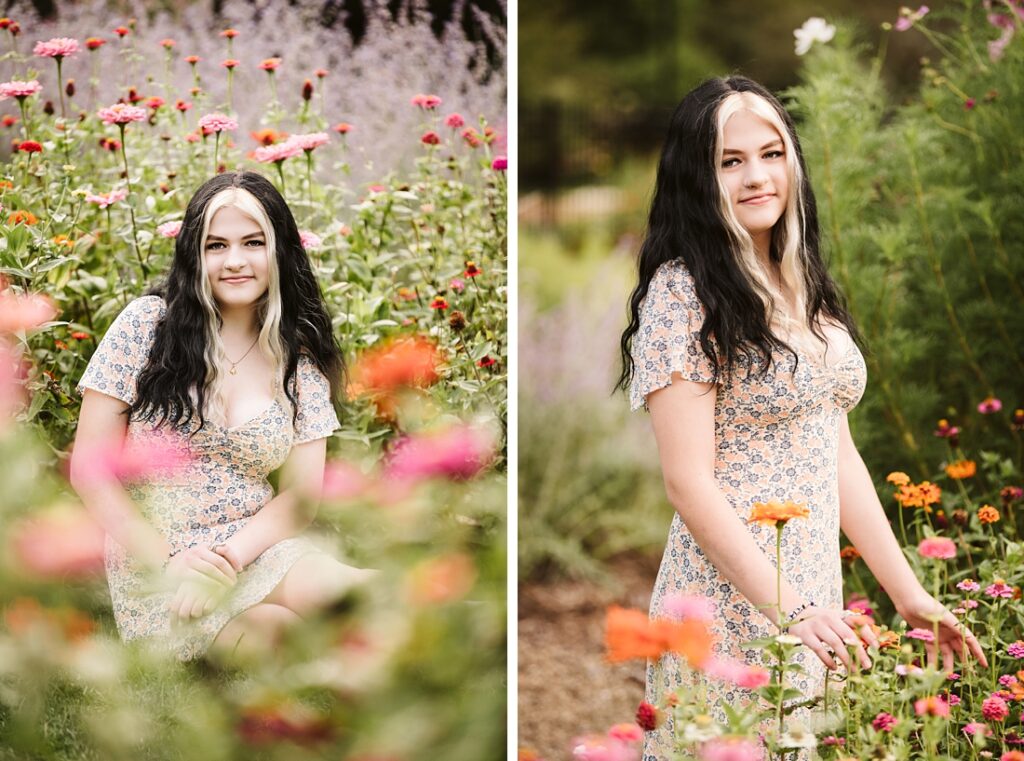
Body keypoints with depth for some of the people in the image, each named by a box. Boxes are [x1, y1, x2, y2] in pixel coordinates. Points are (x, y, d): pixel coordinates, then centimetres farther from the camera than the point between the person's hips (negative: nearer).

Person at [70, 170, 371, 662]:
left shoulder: (301, 360, 7)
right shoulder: (146, 326, -1)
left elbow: (301, 495, 5)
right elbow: (90, 469, -2)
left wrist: (226, 560, -14)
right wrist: (169, 561, -13)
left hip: (258, 551, 3)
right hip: (151, 565, -3)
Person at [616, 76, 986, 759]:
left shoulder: (806, 288, 11)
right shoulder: (683, 293, -12)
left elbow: (838, 455, 13)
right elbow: (690, 483, -16)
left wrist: (909, 594, 11)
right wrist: (790, 610, -20)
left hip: (816, 599, 7)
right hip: (733, 604, -7)